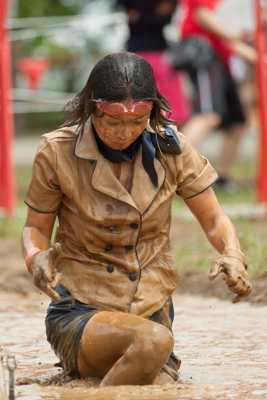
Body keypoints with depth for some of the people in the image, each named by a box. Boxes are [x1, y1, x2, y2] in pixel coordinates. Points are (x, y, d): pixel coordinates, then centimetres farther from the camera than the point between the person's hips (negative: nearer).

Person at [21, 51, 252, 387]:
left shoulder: (170, 149, -2)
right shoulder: (57, 153, -8)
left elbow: (213, 219, 6)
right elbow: (36, 228, 3)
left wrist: (232, 256, -16)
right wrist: (36, 258, -20)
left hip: (152, 307, 5)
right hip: (81, 311, -5)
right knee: (154, 341, -34)